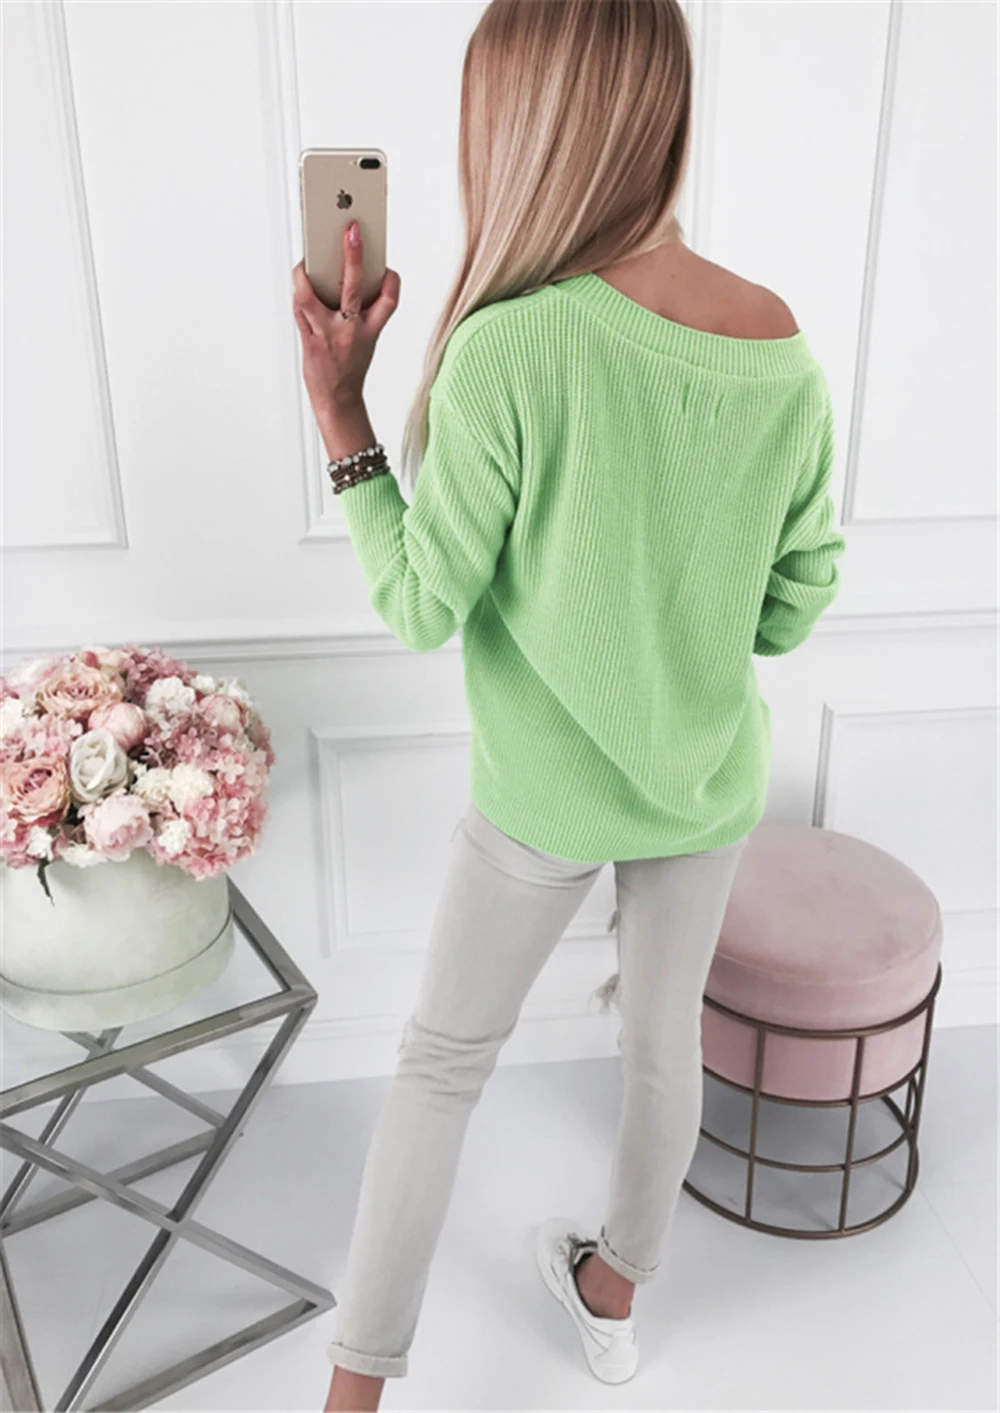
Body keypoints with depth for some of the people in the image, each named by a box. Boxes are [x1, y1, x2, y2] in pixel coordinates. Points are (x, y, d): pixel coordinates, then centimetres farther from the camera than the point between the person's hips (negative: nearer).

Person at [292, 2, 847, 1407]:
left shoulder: (507, 353, -27)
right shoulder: (788, 358, -12)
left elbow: (421, 607, -17)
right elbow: (791, 612, -2)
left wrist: (338, 407, -12)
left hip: (545, 797, -4)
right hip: (711, 783, 4)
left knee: (441, 1061, 17)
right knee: (665, 1038, 23)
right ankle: (614, 1293, 49)